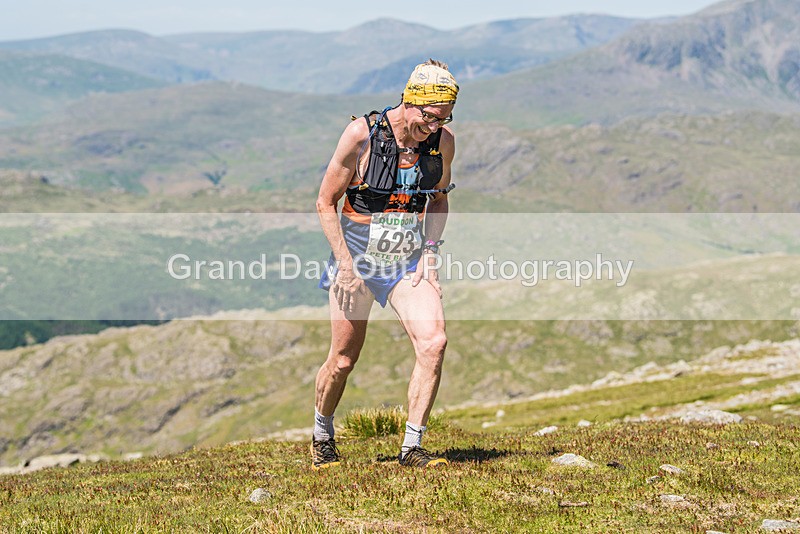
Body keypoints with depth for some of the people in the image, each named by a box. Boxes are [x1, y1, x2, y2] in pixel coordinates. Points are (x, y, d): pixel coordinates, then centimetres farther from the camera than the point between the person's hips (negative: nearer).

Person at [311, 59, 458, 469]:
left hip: (409, 260, 3)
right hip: (358, 254, -3)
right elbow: (326, 203, -8)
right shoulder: (361, 135, -16)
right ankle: (322, 437, 31)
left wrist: (429, 252, 0)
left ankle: (411, 447, -8)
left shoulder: (443, 142, -4)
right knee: (343, 360, 4)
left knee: (433, 343, -17)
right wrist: (346, 265, -14)